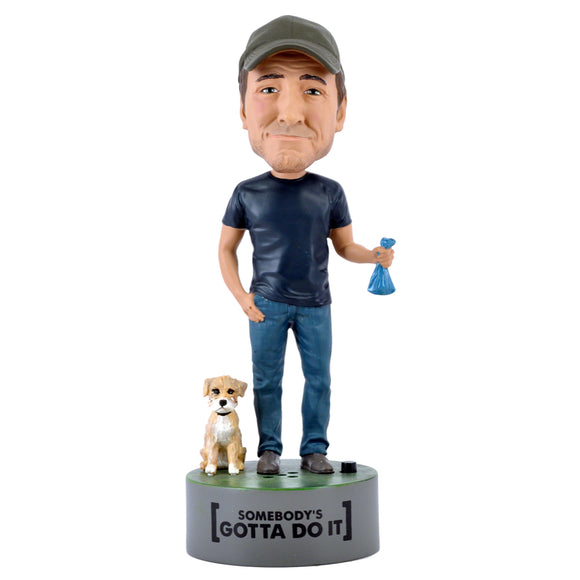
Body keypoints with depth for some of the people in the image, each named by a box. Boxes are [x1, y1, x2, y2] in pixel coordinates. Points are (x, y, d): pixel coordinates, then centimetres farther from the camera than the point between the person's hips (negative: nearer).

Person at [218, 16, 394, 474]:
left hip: (315, 305, 1)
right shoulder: (247, 193, -4)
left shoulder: (329, 193, -2)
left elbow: (346, 247, 7)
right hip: (267, 305, -1)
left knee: (318, 378, 5)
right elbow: (226, 249, 5)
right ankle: (270, 449, 16)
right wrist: (241, 297, -7)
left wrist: (374, 256, -14)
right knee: (267, 379, 5)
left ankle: (314, 448, 16)